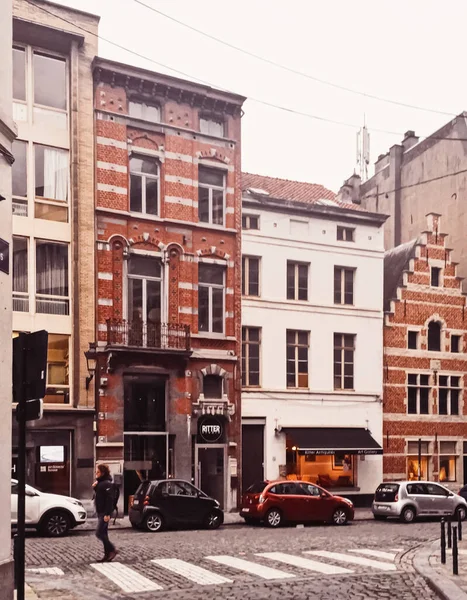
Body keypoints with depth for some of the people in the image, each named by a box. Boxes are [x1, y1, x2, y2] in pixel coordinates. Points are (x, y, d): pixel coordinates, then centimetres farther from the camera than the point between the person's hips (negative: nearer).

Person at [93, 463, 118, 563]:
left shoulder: (107, 483, -16)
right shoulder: (100, 482, 13)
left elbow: (109, 499, -21)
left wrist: (107, 514, -24)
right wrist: (95, 487, 2)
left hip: (105, 513, -10)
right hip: (100, 512, 10)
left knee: (99, 533, -10)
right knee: (103, 534, 11)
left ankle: (112, 550, 0)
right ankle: (107, 555, 15)